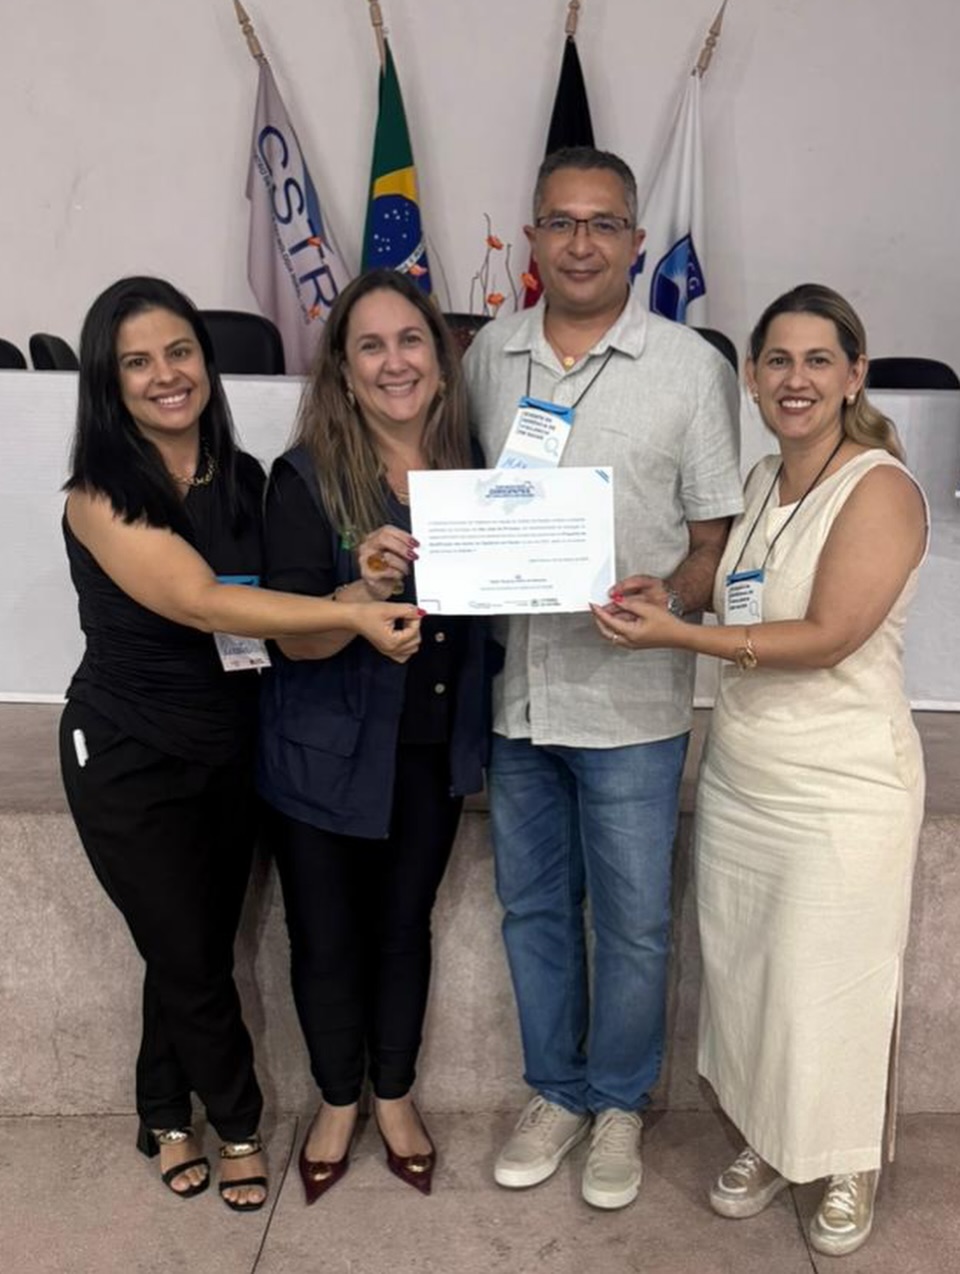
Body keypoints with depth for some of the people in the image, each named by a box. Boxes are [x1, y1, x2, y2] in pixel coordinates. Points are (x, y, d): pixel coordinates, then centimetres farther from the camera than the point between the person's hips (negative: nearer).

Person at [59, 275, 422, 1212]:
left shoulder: (244, 479, 0)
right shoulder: (100, 496, -17)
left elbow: (278, 599, 7)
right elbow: (204, 604, -28)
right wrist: (354, 614, -35)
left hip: (230, 750, 5)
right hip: (130, 763, -5)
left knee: (196, 950, 16)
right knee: (191, 959, 8)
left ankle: (165, 1117, 39)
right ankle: (238, 1127, 32)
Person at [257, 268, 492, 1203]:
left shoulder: (468, 467, -2)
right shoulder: (306, 479, -14)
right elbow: (294, 638, -18)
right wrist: (368, 588, -37)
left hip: (433, 749, 3)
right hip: (327, 755, -3)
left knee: (404, 925, 18)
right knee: (325, 936, 13)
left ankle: (394, 1096, 41)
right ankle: (337, 1102, 39)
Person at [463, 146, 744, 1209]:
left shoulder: (691, 367, -3)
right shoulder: (489, 356, 7)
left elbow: (718, 534, -2)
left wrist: (671, 597, -22)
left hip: (629, 700, -3)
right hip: (516, 691, 4)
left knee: (632, 923, 10)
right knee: (532, 908, 16)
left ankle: (619, 1102, 34)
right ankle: (556, 1092, 38)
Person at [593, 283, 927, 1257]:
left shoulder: (881, 489, -14)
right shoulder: (763, 482, 8)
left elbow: (828, 636, -21)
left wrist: (677, 635, -21)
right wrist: (661, 594, 1)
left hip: (840, 790, -6)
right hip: (738, 775, 7)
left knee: (830, 986, 8)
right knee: (743, 973, 15)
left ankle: (848, 1169, 33)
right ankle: (767, 1140, 38)